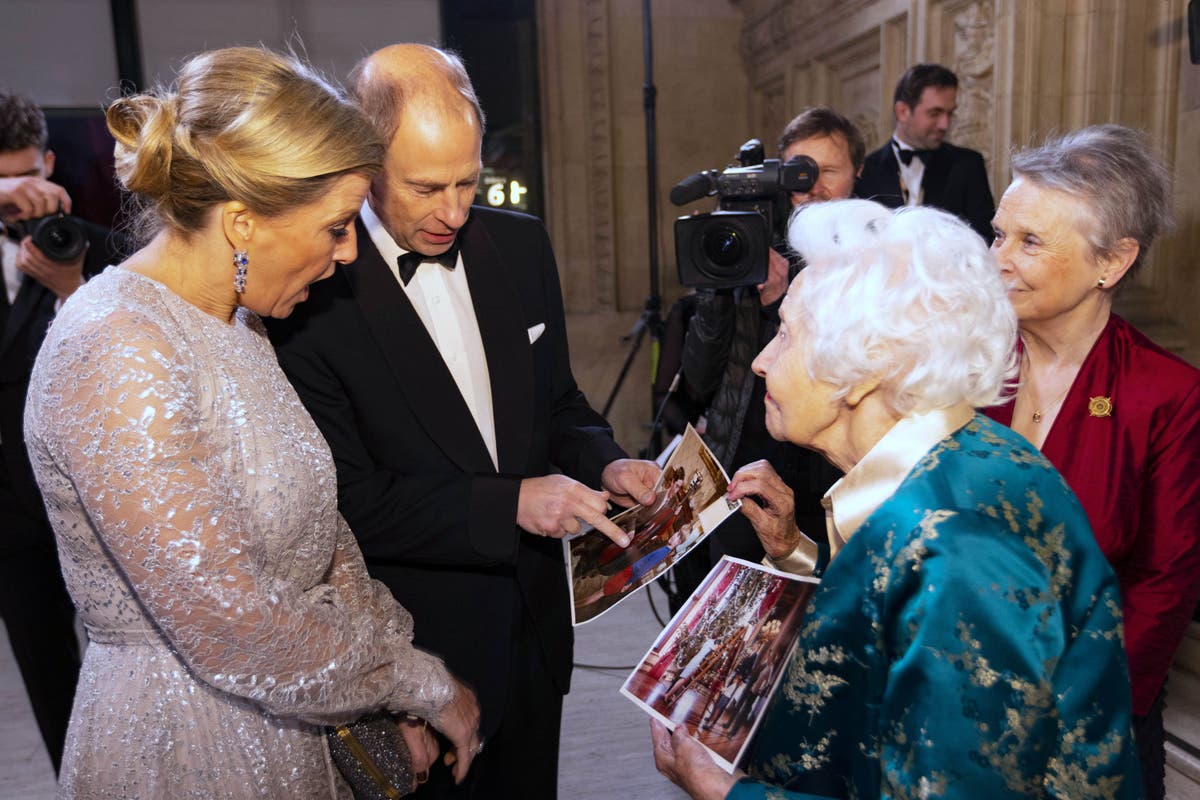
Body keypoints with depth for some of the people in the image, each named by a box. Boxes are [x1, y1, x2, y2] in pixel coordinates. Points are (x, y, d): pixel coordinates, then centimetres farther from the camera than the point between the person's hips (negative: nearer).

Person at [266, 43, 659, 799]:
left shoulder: (521, 244, -2)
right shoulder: (313, 293, -19)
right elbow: (347, 500, -18)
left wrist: (602, 461, -12)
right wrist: (507, 504, -25)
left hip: (535, 621, 5)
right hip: (417, 649, -5)